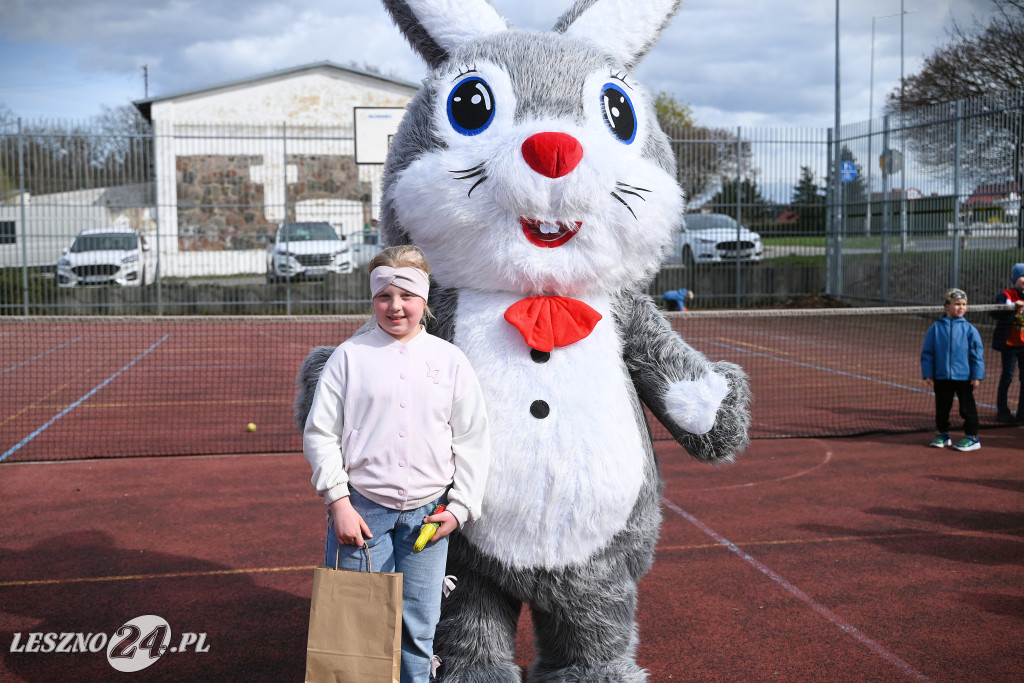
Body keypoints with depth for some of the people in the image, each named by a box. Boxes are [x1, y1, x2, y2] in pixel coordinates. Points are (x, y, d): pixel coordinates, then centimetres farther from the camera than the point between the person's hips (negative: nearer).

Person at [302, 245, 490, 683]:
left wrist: (459, 507, 1)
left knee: (419, 626, 8)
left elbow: (472, 440, 7)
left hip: (427, 514, 2)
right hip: (362, 509, -1)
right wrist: (339, 502, -6)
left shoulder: (450, 360, 5)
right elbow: (320, 433, 0)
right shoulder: (349, 356, 1)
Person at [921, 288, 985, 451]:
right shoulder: (936, 328, 0)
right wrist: (928, 373, 0)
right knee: (942, 407, 12)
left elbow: (977, 353, -1)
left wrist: (977, 375, -5)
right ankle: (943, 434, 27)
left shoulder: (969, 329, -2)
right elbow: (927, 352, 4)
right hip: (941, 376, 2)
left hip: (964, 377, -2)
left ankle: (972, 437, 13)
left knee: (967, 407, 3)